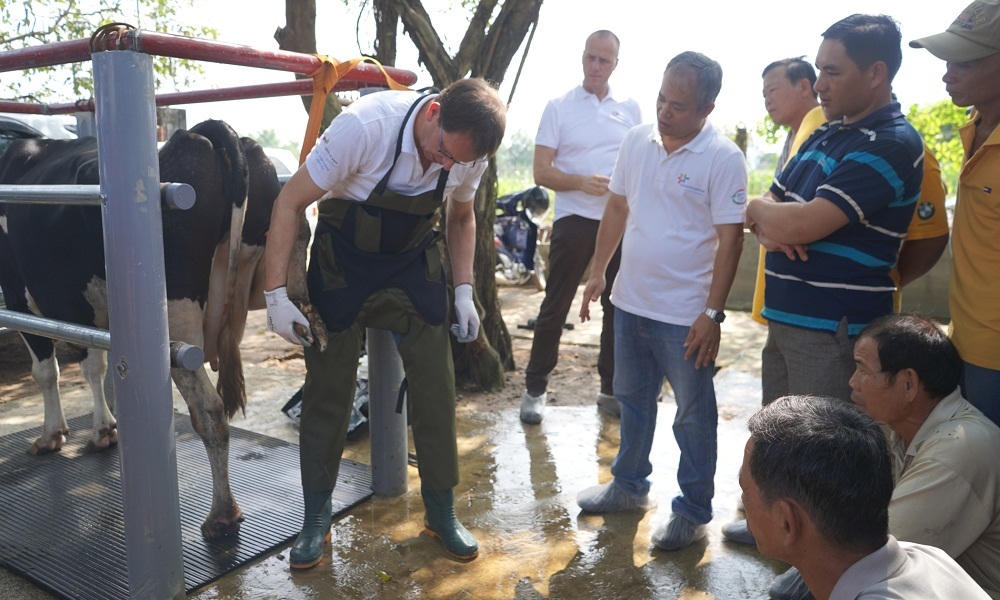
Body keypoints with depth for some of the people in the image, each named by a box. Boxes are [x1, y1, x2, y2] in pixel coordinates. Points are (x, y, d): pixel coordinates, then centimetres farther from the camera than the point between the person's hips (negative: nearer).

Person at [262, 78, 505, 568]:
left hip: (415, 262, 3)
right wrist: (276, 293, -23)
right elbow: (289, 202, -21)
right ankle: (316, 518, 22)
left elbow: (461, 218, 7)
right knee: (328, 390, 2)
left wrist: (464, 290, -2)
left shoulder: (468, 153, -14)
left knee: (435, 387, 0)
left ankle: (441, 512, 19)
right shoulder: (364, 125, -29)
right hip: (342, 263, -3)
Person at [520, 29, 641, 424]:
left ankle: (611, 390, 21)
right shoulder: (559, 107, 1)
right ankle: (535, 388, 13)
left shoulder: (630, 110, 11)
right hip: (574, 220, -3)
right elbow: (542, 172, -5)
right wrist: (582, 182, -21)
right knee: (555, 307, 0)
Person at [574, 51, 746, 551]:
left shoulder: (723, 158, -14)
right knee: (633, 400, 20)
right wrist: (598, 273, 11)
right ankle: (630, 486, 39)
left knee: (694, 416, 8)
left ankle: (694, 511, 25)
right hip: (630, 302, 6)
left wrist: (713, 312, -17)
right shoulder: (637, 140, 3)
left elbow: (730, 239, -15)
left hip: (686, 316, -6)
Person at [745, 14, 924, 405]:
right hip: (782, 321, 8)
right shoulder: (825, 135, 14)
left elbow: (804, 224, -23)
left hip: (834, 333, -8)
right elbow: (764, 204, 16)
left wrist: (760, 210, -1)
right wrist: (769, 226, -8)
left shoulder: (891, 145, -14)